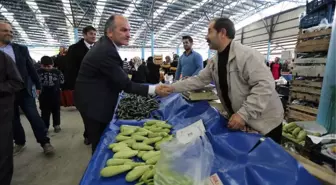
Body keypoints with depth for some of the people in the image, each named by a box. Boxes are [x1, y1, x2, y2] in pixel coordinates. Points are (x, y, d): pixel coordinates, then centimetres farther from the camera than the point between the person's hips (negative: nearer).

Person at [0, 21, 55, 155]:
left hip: (24, 90, -1)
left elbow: (31, 68, 7)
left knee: (34, 117, -3)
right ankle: (19, 143, 30)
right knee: (13, 120, 13)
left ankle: (45, 142, 3)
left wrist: (37, 85, 7)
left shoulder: (21, 49, 5)